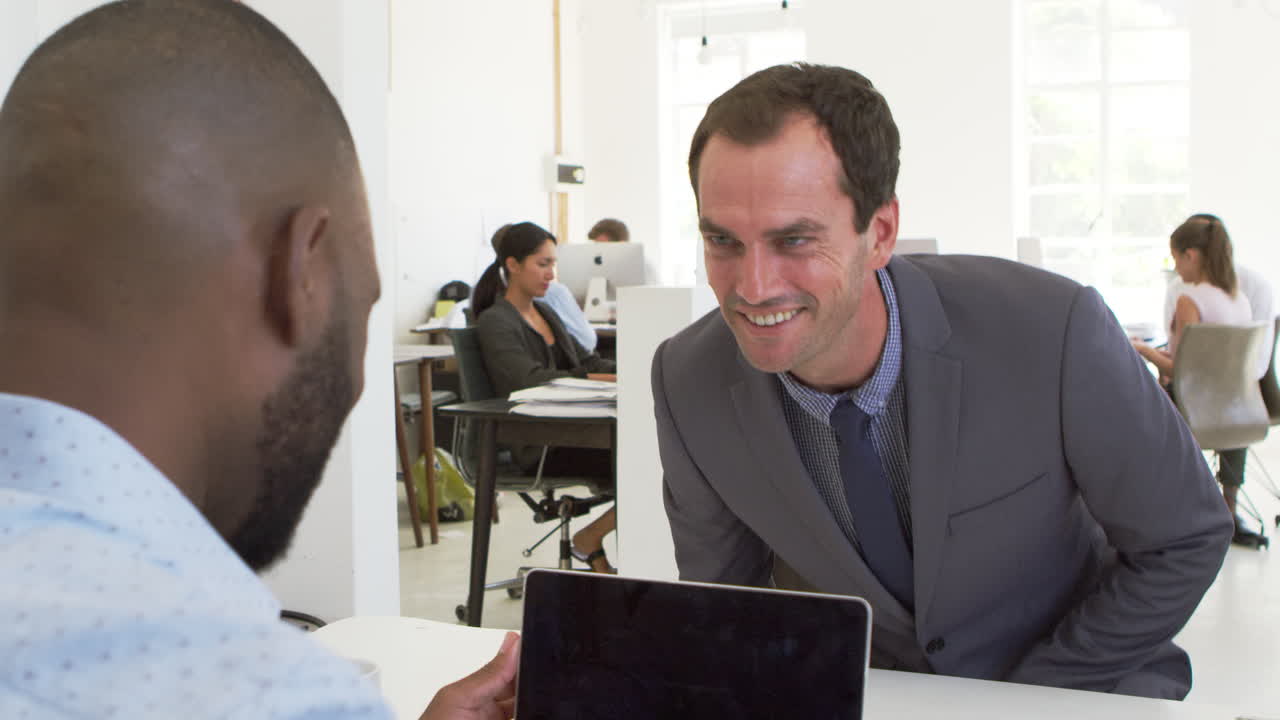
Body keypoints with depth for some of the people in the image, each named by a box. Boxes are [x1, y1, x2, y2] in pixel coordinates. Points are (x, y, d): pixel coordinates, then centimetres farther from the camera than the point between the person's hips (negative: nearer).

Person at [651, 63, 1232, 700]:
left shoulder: (1053, 333, -26)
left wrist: (1010, 700, -11)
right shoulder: (688, 381, -18)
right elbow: (719, 590, 0)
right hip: (861, 686, 1)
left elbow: (1185, 540, -11)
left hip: (1070, 685, 0)